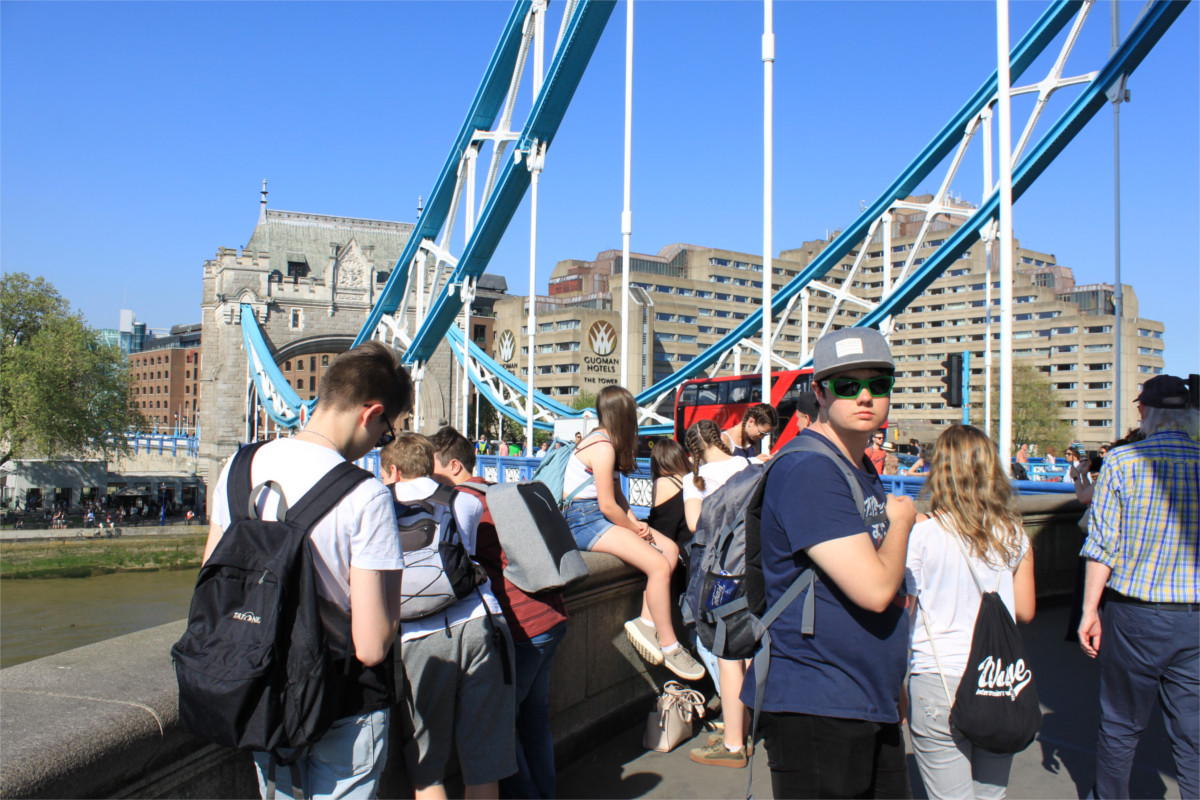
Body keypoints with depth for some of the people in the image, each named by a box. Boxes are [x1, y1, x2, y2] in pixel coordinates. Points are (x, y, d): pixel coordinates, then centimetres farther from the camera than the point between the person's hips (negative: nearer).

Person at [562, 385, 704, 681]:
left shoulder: (602, 440, 12)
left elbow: (616, 493, 16)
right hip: (585, 521, -10)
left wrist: (634, 521, 1)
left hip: (601, 517, 10)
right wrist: (636, 529, -4)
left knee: (670, 549, 0)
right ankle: (668, 645, -9)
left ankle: (646, 620, -5)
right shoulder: (603, 447, -17)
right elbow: (607, 505, -19)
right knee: (659, 565, -20)